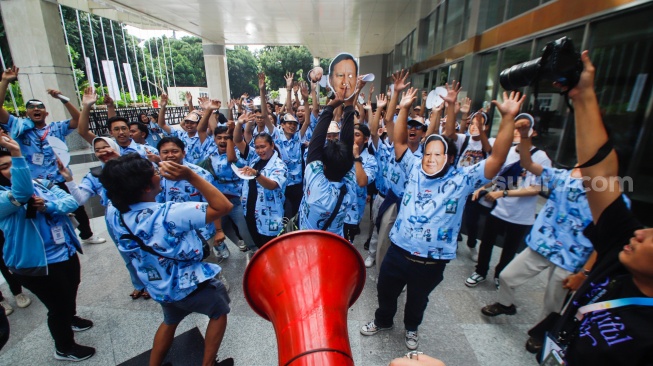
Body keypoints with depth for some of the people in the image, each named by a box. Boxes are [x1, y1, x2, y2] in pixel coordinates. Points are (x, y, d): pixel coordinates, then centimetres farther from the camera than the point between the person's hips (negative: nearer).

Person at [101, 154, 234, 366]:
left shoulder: (113, 213, -15)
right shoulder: (168, 215, -37)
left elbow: (118, 192, 10)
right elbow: (224, 206, -35)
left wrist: (120, 174, -7)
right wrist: (190, 176, -39)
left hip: (158, 287, 6)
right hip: (189, 284, -6)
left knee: (170, 321, 36)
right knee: (219, 311, 23)